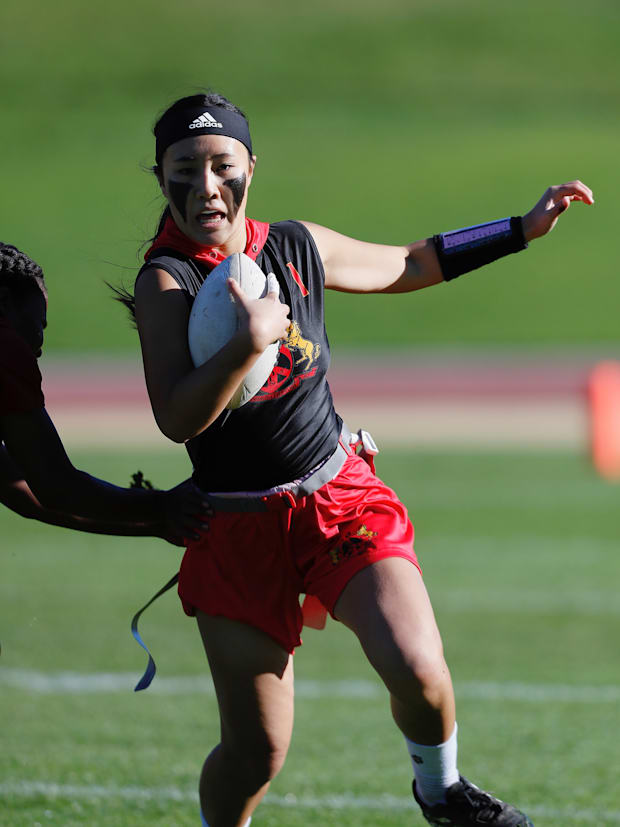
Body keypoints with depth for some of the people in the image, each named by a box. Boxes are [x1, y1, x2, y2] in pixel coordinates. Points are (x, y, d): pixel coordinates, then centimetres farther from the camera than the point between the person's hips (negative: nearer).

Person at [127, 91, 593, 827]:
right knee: (255, 752, -4)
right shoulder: (166, 282, -14)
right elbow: (176, 420, -25)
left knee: (418, 670, -19)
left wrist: (521, 230, 21)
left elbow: (405, 266, 20)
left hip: (341, 497, 3)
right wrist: (247, 343, -38)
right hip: (238, 530, -3)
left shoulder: (297, 249, 1)